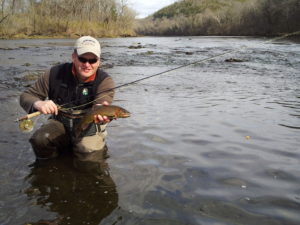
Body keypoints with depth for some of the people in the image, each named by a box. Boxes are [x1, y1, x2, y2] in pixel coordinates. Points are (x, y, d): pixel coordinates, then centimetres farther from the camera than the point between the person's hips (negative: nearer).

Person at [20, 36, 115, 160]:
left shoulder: (105, 81, -17)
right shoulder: (55, 74, -10)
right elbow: (26, 96, -6)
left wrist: (101, 115, -57)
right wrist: (38, 104, -31)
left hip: (88, 128, -2)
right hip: (60, 124, 2)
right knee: (39, 140, -23)